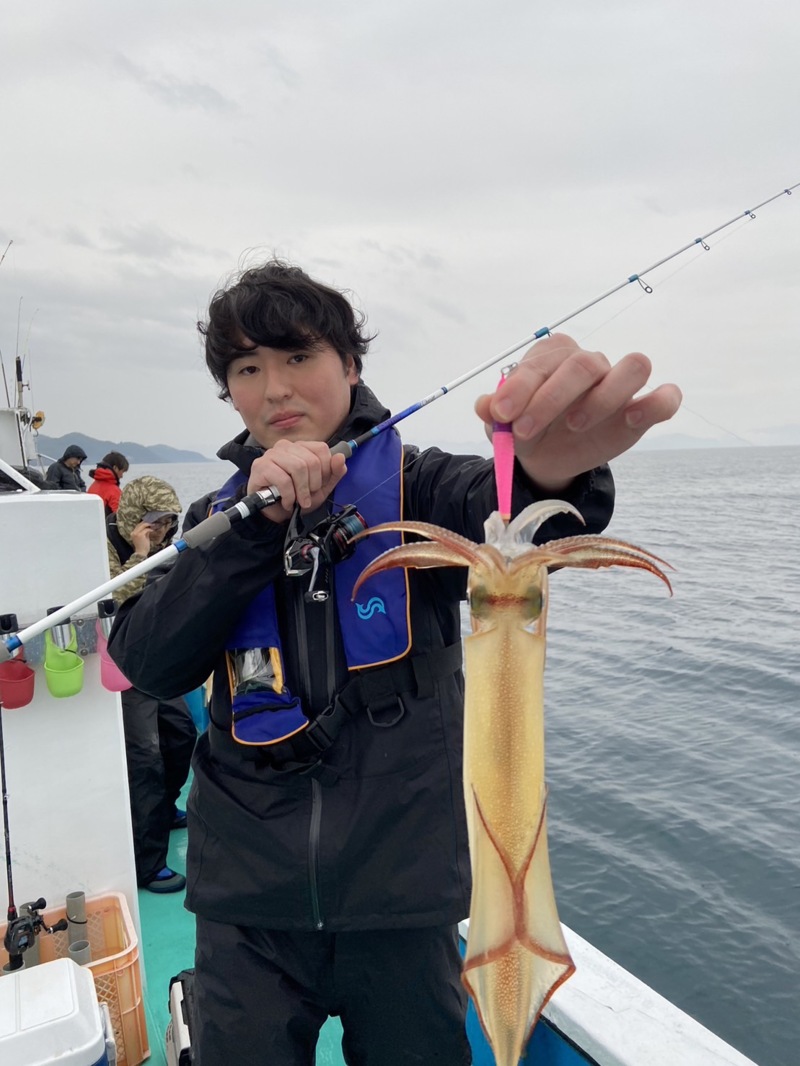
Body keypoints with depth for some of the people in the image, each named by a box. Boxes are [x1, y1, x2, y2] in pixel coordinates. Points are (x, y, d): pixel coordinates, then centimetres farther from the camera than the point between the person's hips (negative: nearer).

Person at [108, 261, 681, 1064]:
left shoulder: (411, 485, -3)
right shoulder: (220, 517, 5)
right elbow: (149, 665, -7)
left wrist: (553, 472, -49)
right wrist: (256, 523, -18)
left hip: (403, 885, -1)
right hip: (250, 889, 2)